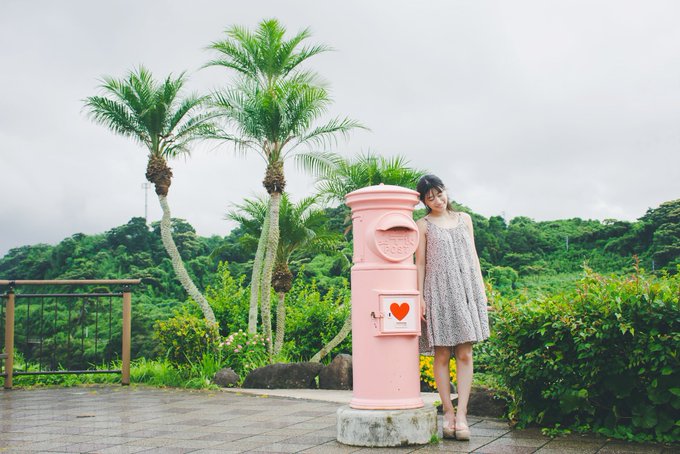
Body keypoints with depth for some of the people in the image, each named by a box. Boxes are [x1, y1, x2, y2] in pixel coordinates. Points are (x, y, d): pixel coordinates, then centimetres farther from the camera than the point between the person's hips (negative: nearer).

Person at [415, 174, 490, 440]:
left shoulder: (464, 219, 15)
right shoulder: (423, 225, 5)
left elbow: (473, 255, 16)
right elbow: (420, 263, 2)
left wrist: (481, 287, 10)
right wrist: (419, 297, -5)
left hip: (466, 289, 3)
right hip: (438, 291, -3)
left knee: (465, 354, -4)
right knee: (442, 355, -2)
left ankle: (462, 414, -5)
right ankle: (448, 413, 4)